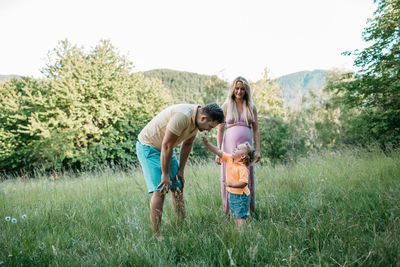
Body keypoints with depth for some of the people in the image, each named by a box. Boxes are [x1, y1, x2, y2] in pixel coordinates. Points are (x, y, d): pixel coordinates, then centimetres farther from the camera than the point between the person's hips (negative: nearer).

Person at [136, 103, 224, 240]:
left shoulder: (196, 119, -4)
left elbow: (187, 144, 7)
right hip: (148, 146, -9)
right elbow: (166, 146, -27)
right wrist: (165, 174, -19)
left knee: (178, 187, 8)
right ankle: (156, 235, -6)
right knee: (160, 190, -14)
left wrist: (181, 170, 7)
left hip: (165, 148, 9)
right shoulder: (182, 116, -32)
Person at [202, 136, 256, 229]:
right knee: (235, 216, 16)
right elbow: (218, 152, 1)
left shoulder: (242, 168, -22)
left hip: (240, 196, -9)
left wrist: (231, 184, -31)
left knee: (240, 216, -5)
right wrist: (207, 143, -6)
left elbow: (244, 183, -27)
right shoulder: (229, 159, 1)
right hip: (231, 194, 9)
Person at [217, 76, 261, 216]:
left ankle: (248, 211, 18)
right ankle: (230, 212, 14)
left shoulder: (251, 107, 10)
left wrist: (258, 150, 2)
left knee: (246, 178, 5)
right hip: (229, 145, -1)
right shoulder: (226, 106, 6)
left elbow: (256, 130, 10)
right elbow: (220, 130, 4)